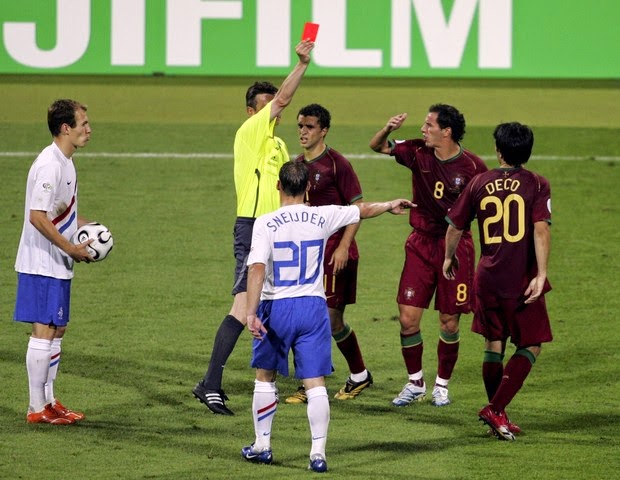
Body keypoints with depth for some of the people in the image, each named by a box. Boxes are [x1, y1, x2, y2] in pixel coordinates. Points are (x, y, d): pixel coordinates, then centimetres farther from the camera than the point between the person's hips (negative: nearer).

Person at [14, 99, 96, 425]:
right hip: (42, 265, -10)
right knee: (43, 331, -7)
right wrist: (72, 249, -18)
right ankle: (37, 409, -3)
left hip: (58, 264, 10)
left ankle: (48, 401, 20)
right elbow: (37, 217, -24)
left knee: (57, 330, 13)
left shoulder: (65, 162, 13)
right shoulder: (50, 165, -19)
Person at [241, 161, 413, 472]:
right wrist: (390, 206, 37)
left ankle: (262, 446, 22)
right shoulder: (323, 217, 0)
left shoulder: (265, 224, -10)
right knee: (315, 384, 2)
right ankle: (318, 452, -1)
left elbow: (257, 269, -19)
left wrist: (251, 313, -21)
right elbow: (363, 210, 18)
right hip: (313, 307, 2)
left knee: (265, 379, 16)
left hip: (275, 308, -2)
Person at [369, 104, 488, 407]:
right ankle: (415, 383, 15)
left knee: (449, 323, 4)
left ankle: (442, 384, 22)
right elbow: (377, 146, 7)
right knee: (407, 318, -2)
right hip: (421, 244, 3)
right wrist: (388, 129, -14)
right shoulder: (418, 153, -3)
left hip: (455, 246, -3)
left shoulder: (472, 166, -12)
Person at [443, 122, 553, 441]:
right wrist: (541, 274, -20)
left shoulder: (480, 183, 4)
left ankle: (497, 412, 22)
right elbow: (541, 230, -18)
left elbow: (455, 226, 11)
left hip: (487, 279, 4)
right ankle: (496, 409, -7)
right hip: (521, 281, -4)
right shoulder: (536, 185, -6)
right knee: (530, 347, 7)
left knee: (494, 344, 18)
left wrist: (449, 258, 29)